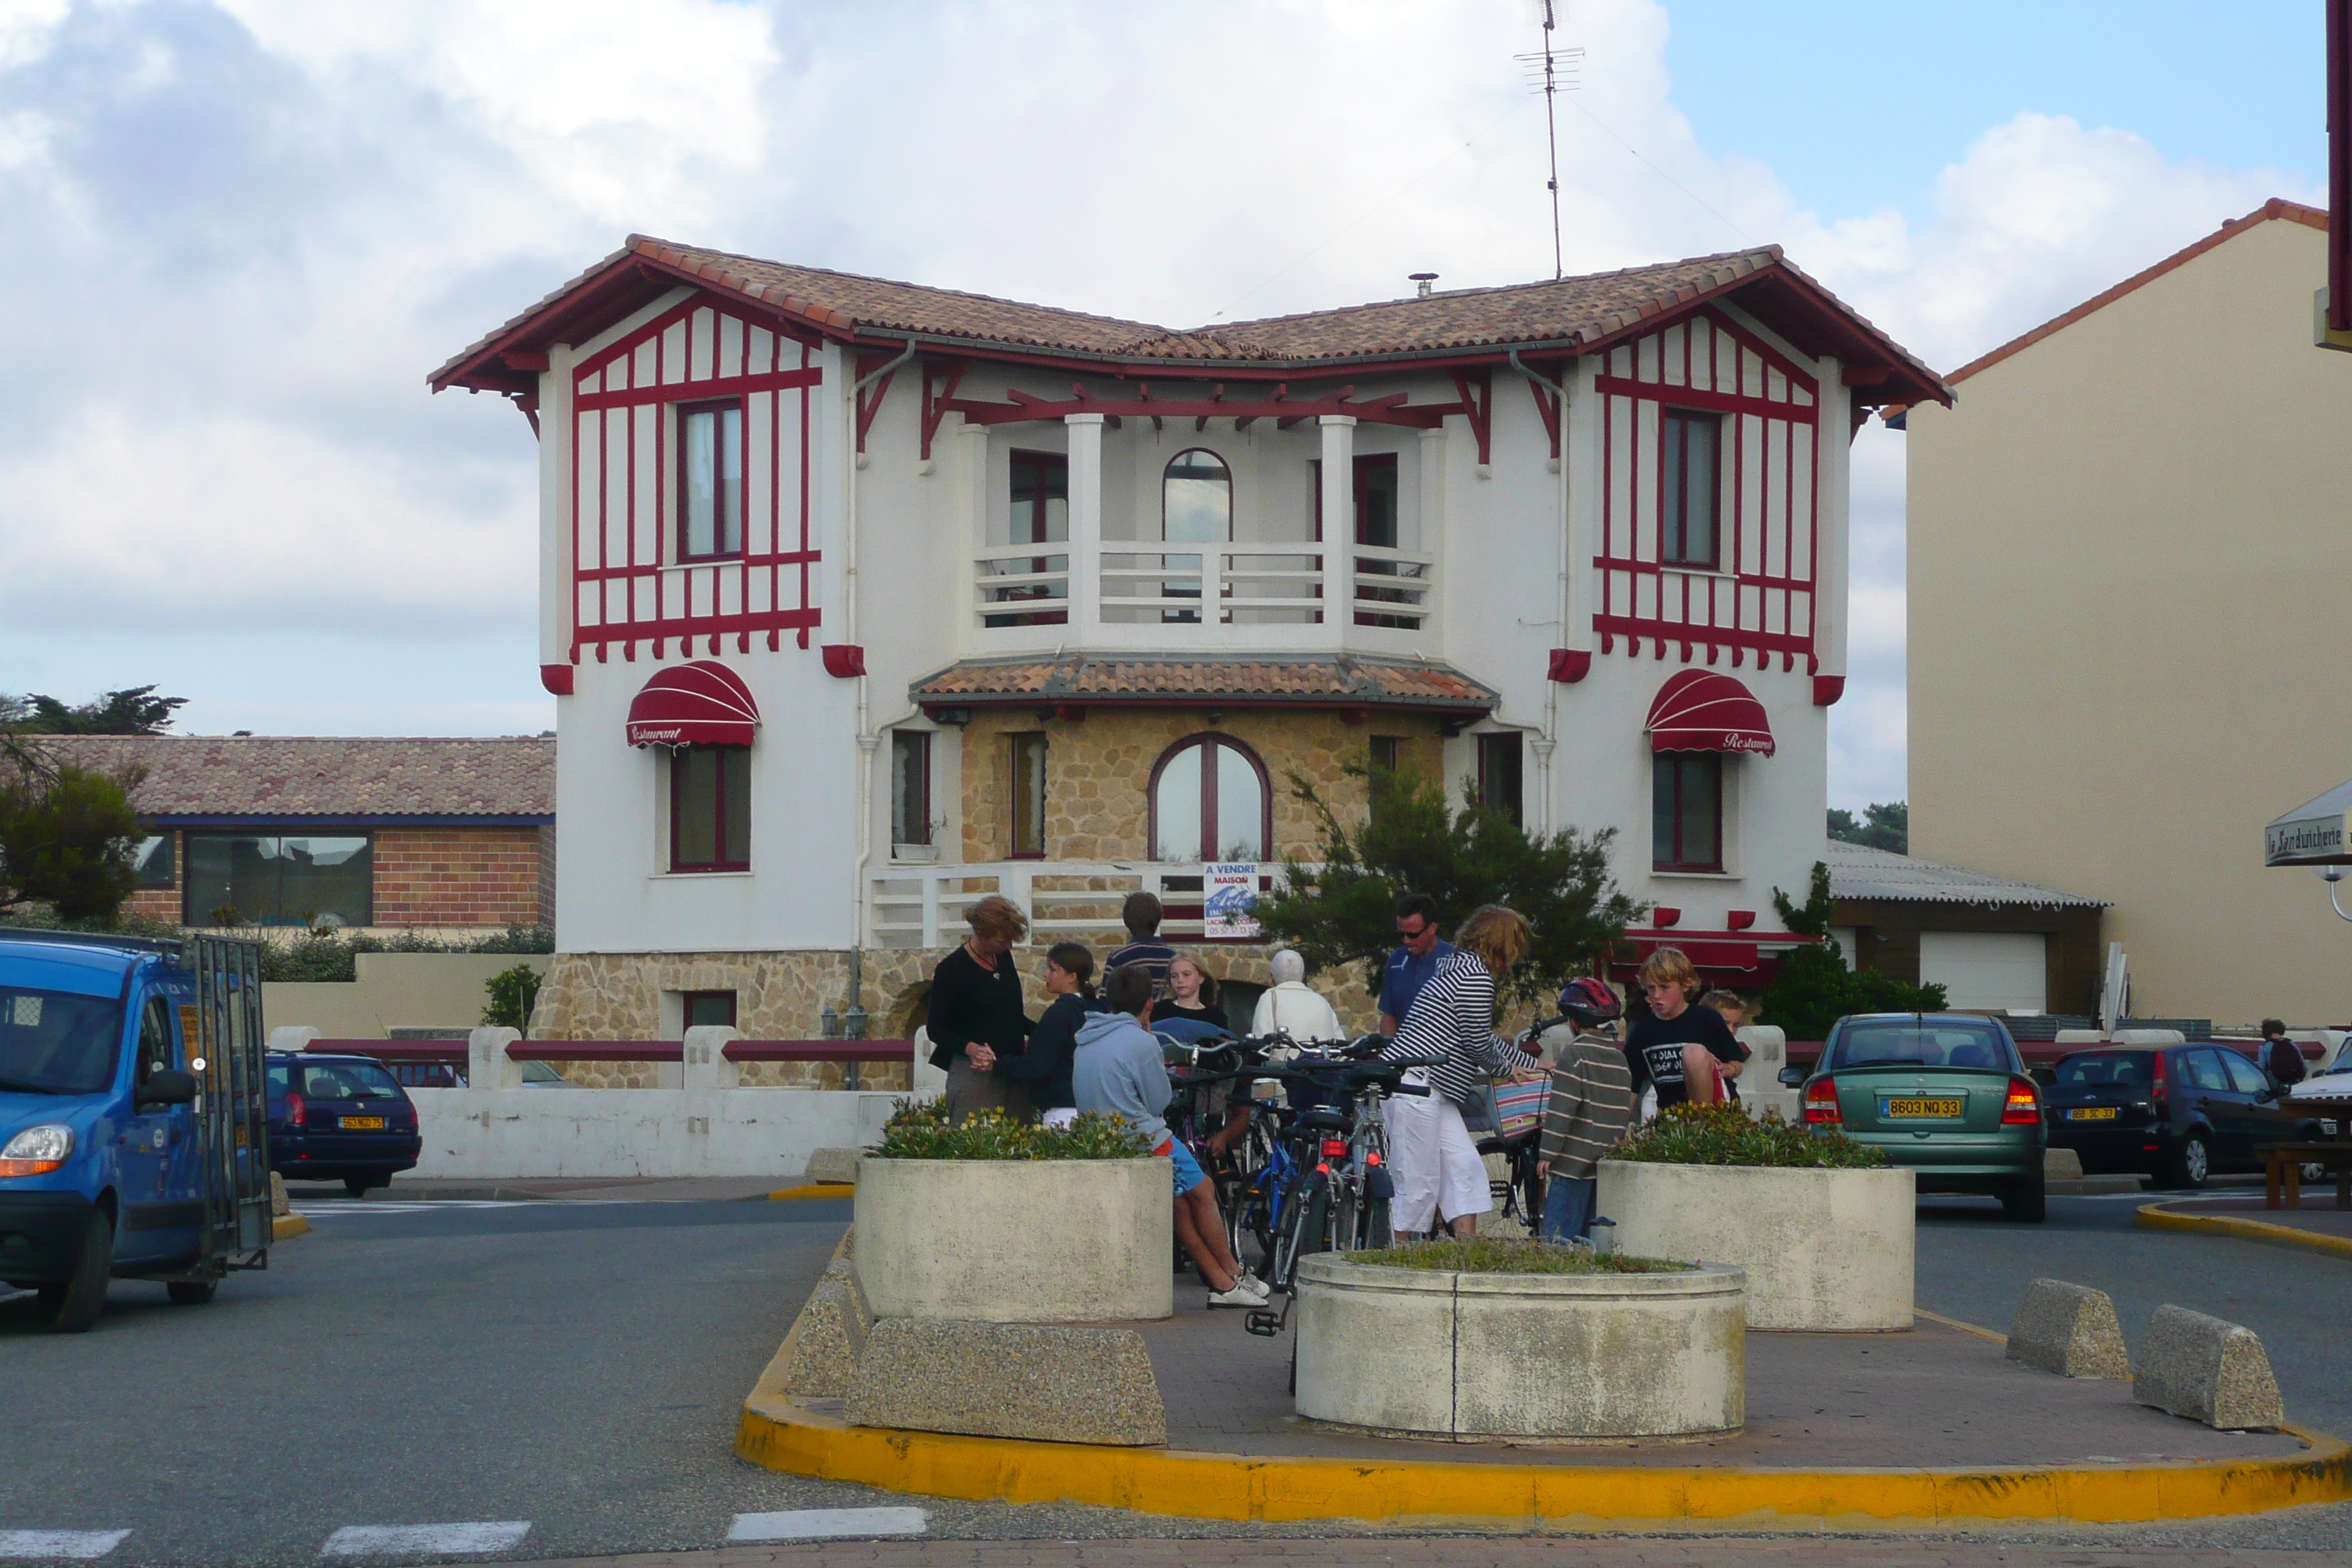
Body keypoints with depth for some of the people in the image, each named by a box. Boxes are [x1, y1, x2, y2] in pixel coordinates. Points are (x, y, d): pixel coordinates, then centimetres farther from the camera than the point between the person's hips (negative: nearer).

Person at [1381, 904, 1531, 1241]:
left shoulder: (1459, 968, 20)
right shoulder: (1477, 979, -13)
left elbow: (1485, 1037, 31)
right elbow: (1479, 1046, -10)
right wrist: (1505, 1068, 11)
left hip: (1434, 1093, 10)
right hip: (1415, 1087, -10)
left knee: (1464, 1166, 7)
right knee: (1417, 1184, -7)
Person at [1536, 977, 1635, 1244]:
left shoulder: (1575, 1053, -10)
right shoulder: (1620, 1057, 13)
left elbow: (1561, 1109, -15)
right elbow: (1627, 1112, 18)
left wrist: (1547, 1153, -13)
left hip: (1575, 1162, -7)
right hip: (1609, 1166, 7)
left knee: (1557, 1236, -8)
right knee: (1587, 1234, 11)